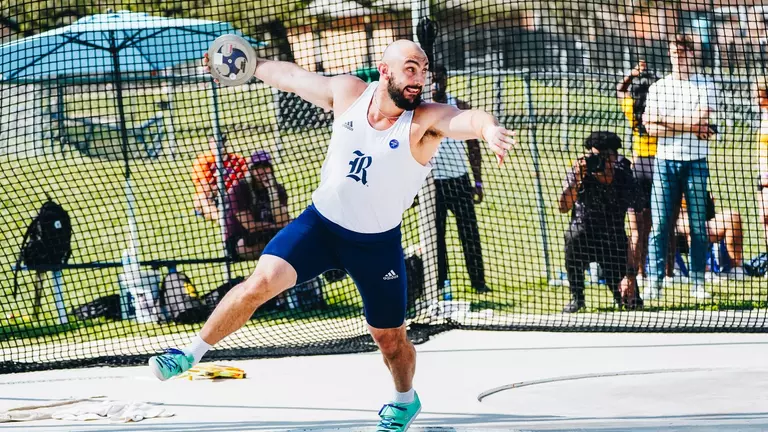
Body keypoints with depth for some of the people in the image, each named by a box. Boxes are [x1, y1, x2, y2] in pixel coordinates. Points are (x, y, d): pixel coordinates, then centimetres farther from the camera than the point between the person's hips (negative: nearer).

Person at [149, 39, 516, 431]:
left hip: (377, 244, -1)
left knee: (390, 339, 10)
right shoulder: (347, 93, -10)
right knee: (263, 281, -18)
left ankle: (405, 400, 42)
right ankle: (192, 353, -6)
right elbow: (291, 76, 6)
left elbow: (466, 119, -44)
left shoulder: (426, 120, -22)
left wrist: (489, 128, -66)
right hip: (320, 222, 2)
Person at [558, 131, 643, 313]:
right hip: (583, 243, 0)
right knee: (574, 235, -36)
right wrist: (577, 180, -44)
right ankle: (576, 296, -16)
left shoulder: (627, 184, -18)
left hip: (614, 245, 0)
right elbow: (564, 207, -28)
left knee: (630, 299, -13)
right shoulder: (579, 172, -14)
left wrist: (631, 274, -29)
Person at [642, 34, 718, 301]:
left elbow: (701, 121, -10)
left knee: (699, 225, 0)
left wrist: (664, 120, -6)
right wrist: (688, 127, -10)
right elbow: (651, 128, -1)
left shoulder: (705, 87, 4)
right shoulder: (657, 88, 9)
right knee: (659, 224, -5)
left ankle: (698, 283, 5)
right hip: (666, 161, 1)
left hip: (696, 162, -1)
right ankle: (654, 283, -4)